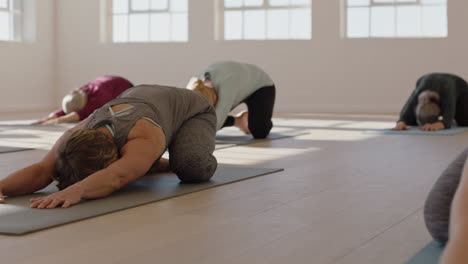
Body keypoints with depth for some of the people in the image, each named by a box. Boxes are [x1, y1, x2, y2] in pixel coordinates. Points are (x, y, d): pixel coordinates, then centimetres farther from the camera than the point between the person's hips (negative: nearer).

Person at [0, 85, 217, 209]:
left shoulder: (144, 140, -50)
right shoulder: (79, 136, -33)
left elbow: (115, 178, -68)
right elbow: (41, 170, -47)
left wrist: (74, 191, -86)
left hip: (191, 110, -5)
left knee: (191, 167, -33)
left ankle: (201, 155, 6)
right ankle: (156, 162, 24)